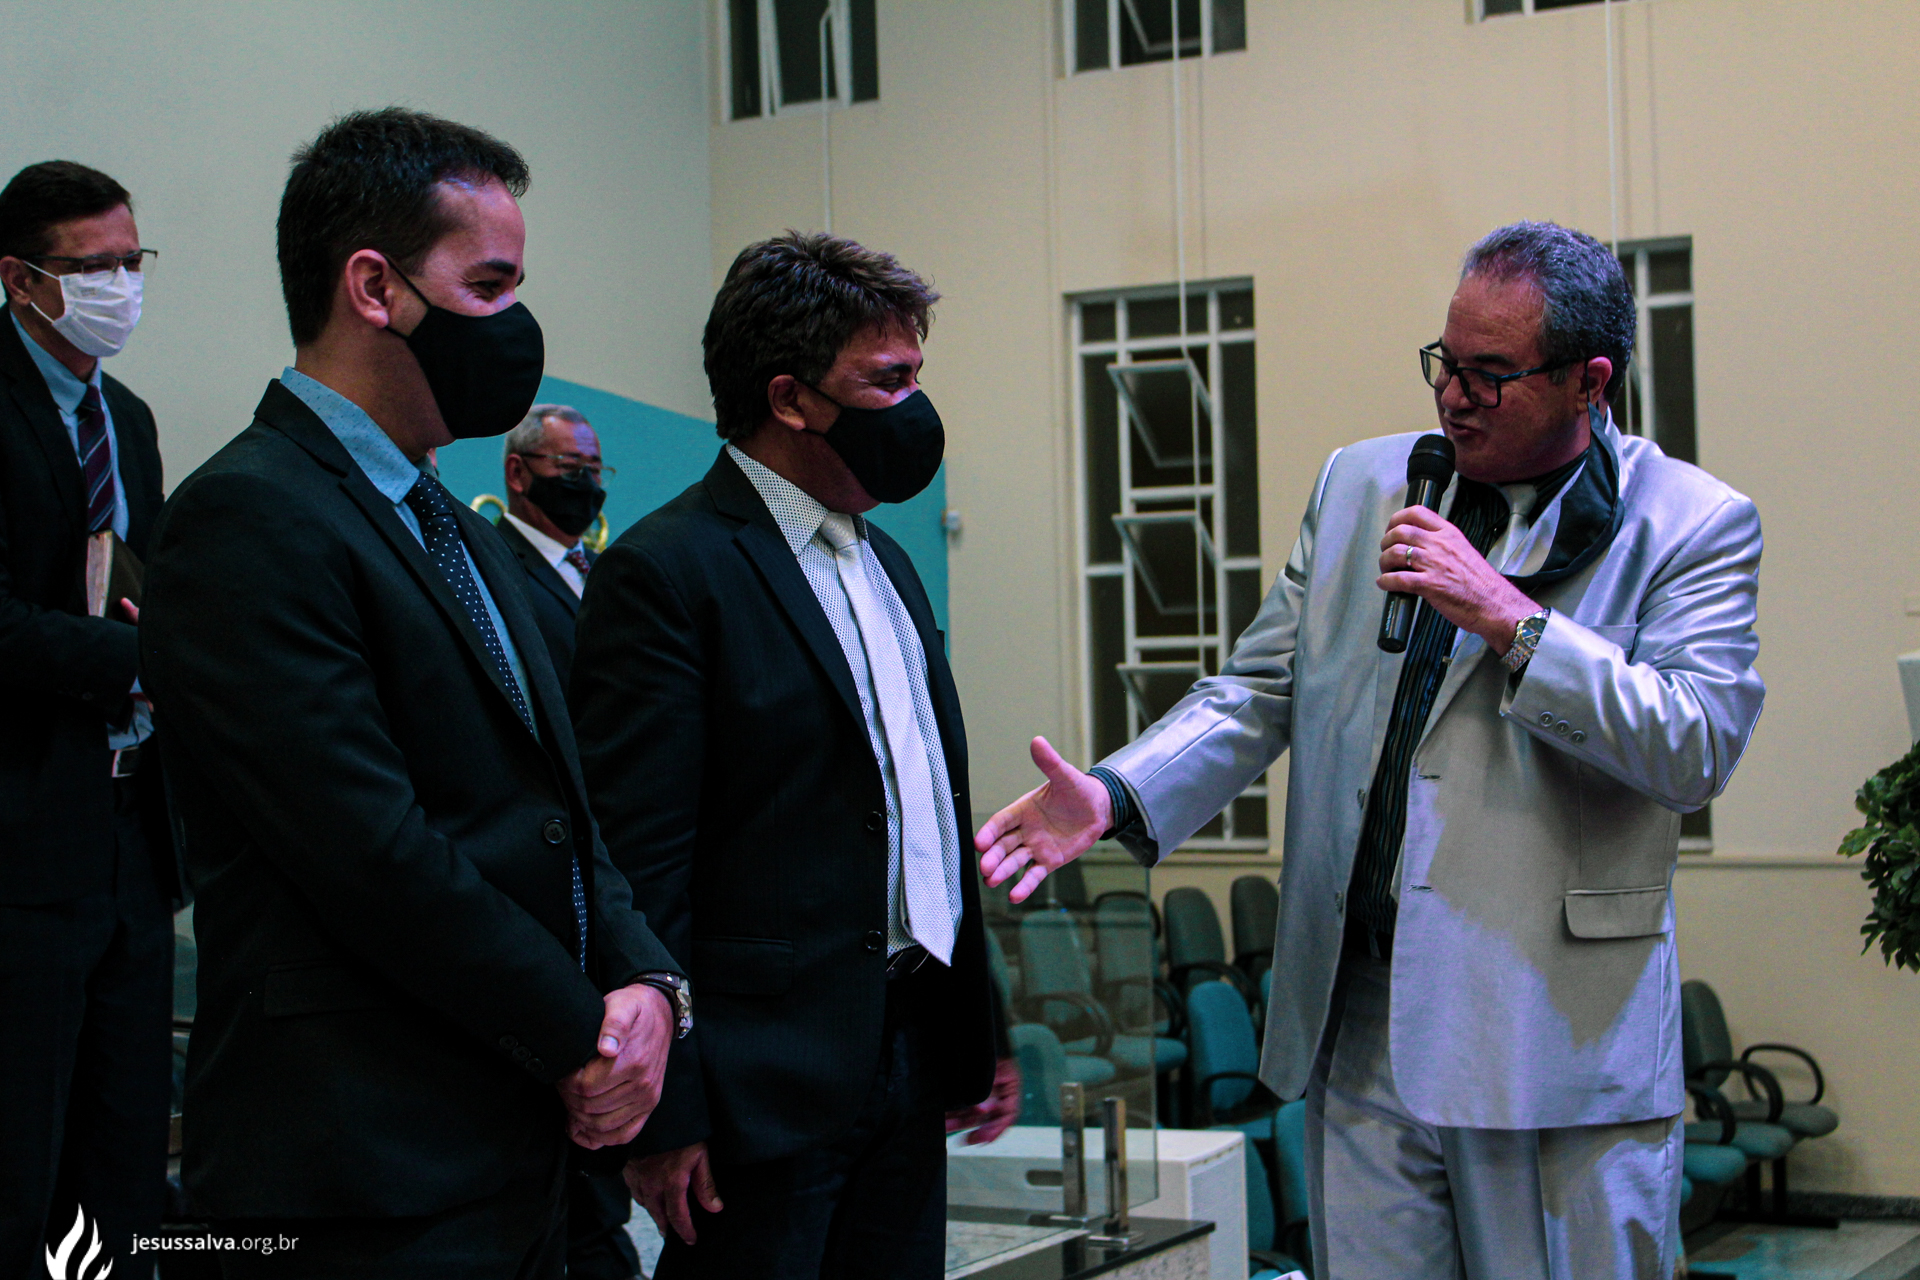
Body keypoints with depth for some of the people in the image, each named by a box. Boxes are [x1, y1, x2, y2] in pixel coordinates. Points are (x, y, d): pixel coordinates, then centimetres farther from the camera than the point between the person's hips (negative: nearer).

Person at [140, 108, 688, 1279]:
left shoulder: (465, 535, 17)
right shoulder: (246, 519, -14)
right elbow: (371, 851, -20)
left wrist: (647, 982, -2)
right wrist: (579, 1038, -12)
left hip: (521, 1151, 9)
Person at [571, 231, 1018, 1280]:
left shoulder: (887, 565, 16)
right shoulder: (667, 572, -11)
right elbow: (638, 863, -15)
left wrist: (978, 1036, 18)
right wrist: (665, 1117, -17)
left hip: (909, 1063, 8)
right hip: (770, 1083, -8)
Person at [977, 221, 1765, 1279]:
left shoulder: (1696, 526, -2)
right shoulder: (1360, 486, 12)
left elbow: (1696, 749, -13)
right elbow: (1261, 687, 12)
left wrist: (1508, 618, -19)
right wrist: (1114, 795, -4)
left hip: (1562, 1035, -4)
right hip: (1357, 1026, 4)